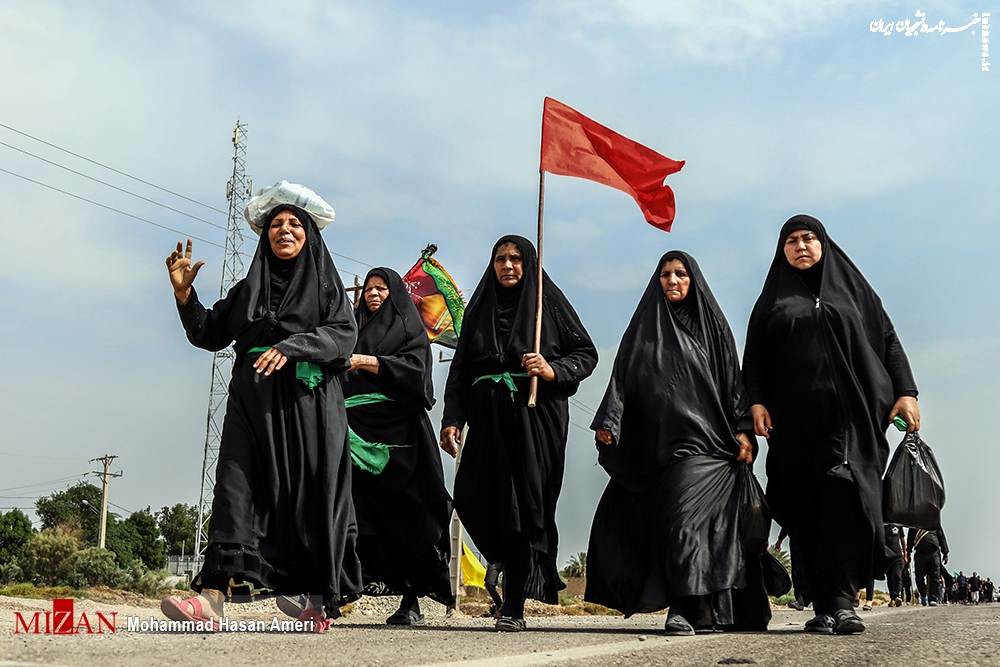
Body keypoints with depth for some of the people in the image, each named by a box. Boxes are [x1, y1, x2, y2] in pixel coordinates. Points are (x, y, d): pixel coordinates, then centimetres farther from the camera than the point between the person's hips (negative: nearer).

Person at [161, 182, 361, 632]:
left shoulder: (325, 285, 11)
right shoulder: (248, 289, 20)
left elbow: (344, 334, -5)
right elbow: (209, 334, 16)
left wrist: (291, 347, -19)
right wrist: (184, 293, 1)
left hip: (309, 404, -2)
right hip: (253, 404, 2)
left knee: (313, 494, -4)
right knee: (237, 485, -11)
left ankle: (322, 600, 3)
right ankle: (212, 595, -21)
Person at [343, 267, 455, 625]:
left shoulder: (410, 329, 12)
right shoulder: (354, 330, 24)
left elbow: (413, 370, -6)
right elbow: (340, 379, 18)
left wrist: (365, 361, -14)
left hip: (397, 432, -3)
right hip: (357, 428, 3)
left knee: (402, 515, -6)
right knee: (359, 513, -10)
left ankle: (411, 602, -1)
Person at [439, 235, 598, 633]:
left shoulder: (547, 302, 8)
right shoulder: (480, 308, 17)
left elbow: (586, 353, 5)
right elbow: (459, 368, 13)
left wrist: (553, 370, -14)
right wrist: (452, 418, 2)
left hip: (536, 416, -4)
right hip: (489, 417, 4)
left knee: (525, 502, -8)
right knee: (473, 498, -6)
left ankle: (514, 607, -2)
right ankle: (512, 563, 21)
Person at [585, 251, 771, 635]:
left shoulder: (712, 325, 12)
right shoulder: (644, 328, 18)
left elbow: (733, 381, 6)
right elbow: (622, 377, 10)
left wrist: (742, 430, -5)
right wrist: (608, 421, -4)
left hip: (706, 441, -3)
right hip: (657, 443, 3)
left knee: (686, 510, -17)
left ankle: (687, 607, -15)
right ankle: (704, 608, 2)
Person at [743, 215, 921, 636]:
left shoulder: (852, 287, 17)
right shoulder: (773, 299, 19)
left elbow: (888, 339, 12)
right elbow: (754, 356, 12)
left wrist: (905, 391, 0)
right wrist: (757, 401, -3)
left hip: (851, 410, -2)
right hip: (795, 416, 2)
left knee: (843, 495, -18)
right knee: (808, 510, -3)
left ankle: (842, 602, -23)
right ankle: (825, 606, 0)